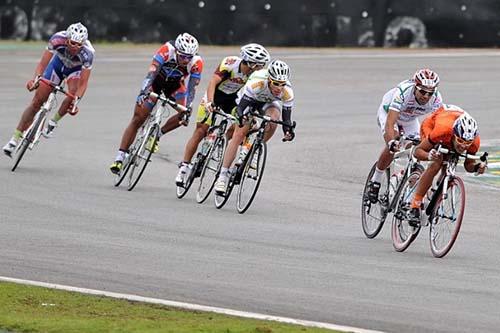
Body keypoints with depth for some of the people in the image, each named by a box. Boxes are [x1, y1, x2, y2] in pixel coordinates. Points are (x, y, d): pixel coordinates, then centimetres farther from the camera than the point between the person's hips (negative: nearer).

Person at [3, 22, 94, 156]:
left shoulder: (87, 53, -38)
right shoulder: (58, 39, -36)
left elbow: (83, 83, -35)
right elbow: (43, 63, -34)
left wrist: (76, 100, -50)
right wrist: (36, 78, -53)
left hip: (76, 69, -1)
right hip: (59, 62, 1)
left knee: (73, 93, -31)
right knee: (37, 101, -4)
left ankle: (53, 122, -4)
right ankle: (15, 139, 4)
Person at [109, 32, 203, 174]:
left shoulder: (197, 62, -29)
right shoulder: (167, 50, -35)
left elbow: (192, 88, -29)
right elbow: (152, 72, -42)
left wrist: (188, 108, -42)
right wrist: (143, 92, -56)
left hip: (175, 84, 2)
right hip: (156, 79, -2)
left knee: (184, 115, -23)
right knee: (138, 119, -9)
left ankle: (157, 135, -1)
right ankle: (119, 158, -6)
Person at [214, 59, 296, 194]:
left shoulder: (287, 92, -32)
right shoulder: (257, 83, -40)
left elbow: (286, 117, -26)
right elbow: (241, 106, -40)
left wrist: (288, 130, -47)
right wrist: (241, 116, -62)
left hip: (269, 102, 2)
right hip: (249, 99, -2)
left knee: (273, 120, -31)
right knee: (239, 135, -15)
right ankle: (223, 175, -11)